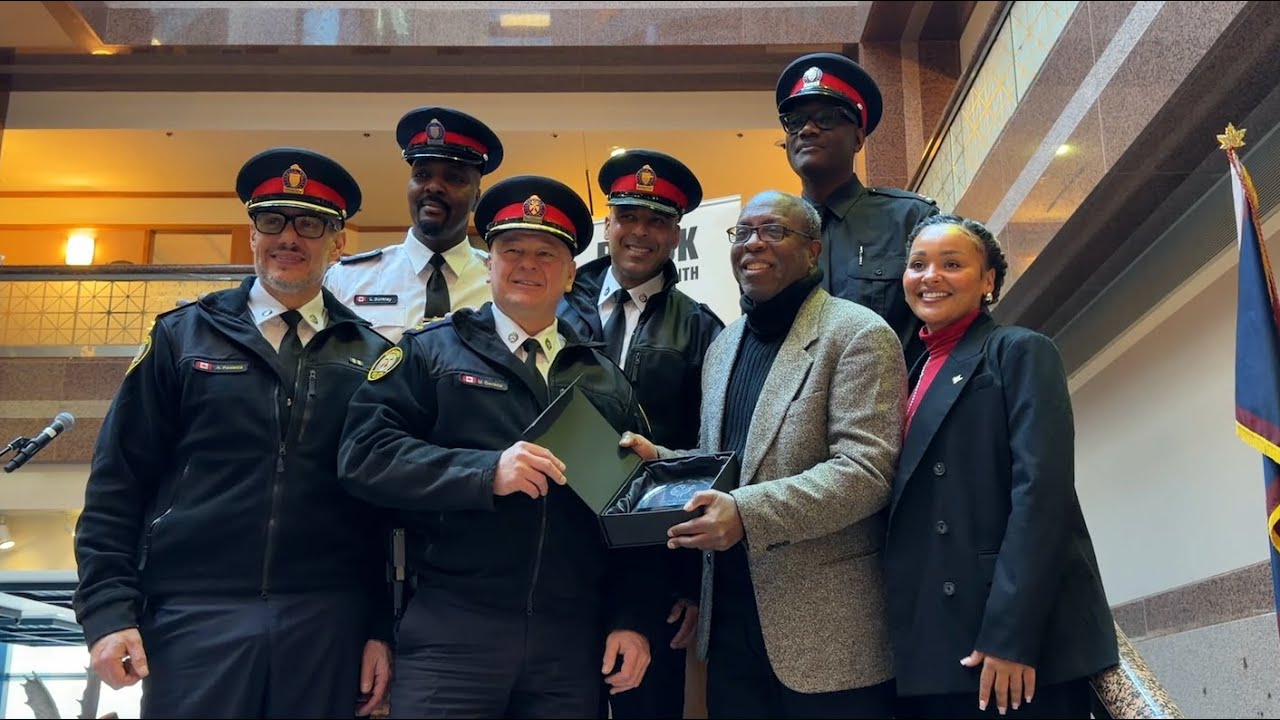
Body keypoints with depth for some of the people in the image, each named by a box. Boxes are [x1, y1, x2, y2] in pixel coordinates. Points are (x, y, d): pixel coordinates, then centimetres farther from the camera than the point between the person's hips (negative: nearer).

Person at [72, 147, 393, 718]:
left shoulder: (372, 357, 8)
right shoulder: (181, 337, 8)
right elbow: (117, 486, 4)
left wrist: (383, 628, 1)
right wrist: (109, 611, -4)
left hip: (328, 626, 1)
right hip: (195, 618, 0)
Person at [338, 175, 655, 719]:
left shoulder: (606, 380, 13)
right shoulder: (431, 352, 4)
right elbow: (364, 456, -8)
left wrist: (629, 619, 2)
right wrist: (487, 473, -18)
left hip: (574, 642, 3)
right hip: (451, 633, -3)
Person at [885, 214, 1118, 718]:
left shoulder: (1020, 351, -2)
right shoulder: (918, 374, 18)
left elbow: (1042, 491, -14)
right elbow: (908, 508, 14)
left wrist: (1010, 634, -21)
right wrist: (904, 640, 7)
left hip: (1019, 641, -6)